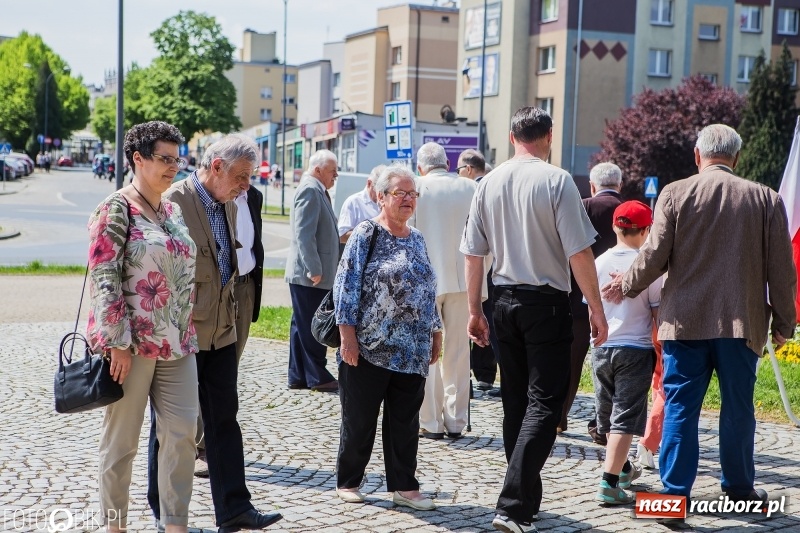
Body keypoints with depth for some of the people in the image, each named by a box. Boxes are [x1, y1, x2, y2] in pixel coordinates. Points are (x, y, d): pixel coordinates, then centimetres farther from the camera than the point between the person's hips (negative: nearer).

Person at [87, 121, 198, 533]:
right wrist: (117, 342, -18)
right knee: (122, 439, 5)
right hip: (133, 343, -7)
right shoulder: (116, 210, -9)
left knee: (182, 433, 3)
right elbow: (103, 279, -14)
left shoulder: (172, 210, 13)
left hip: (177, 343, 7)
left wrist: (187, 332, 16)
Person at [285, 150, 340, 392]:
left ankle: (298, 377, 18)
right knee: (312, 327, -3)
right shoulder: (310, 190, -13)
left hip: (311, 274, 10)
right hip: (309, 275, -10)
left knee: (303, 326, 12)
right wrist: (314, 269, -23)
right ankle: (317, 377, 3)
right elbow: (304, 234, -21)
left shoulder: (317, 191, 17)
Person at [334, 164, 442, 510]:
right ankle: (348, 482, 19)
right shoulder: (366, 234, -6)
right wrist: (348, 336, -16)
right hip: (369, 348, -5)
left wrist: (435, 332, 15)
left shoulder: (417, 239, 13)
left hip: (412, 352, 6)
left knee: (406, 421, 9)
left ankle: (404, 486, 17)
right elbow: (347, 286, -11)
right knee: (359, 418, 5)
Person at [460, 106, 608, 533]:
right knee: (543, 404, -3)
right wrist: (596, 309, -5)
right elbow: (579, 253, -13)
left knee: (515, 403, 14)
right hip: (546, 303, -5)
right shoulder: (557, 181, -10)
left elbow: (473, 254, 7)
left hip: (505, 301, 5)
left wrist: (475, 311, 15)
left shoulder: (489, 182, 4)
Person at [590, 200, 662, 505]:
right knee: (625, 417, -3)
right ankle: (609, 483, -12)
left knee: (607, 413, 18)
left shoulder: (599, 263, 2)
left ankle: (623, 468, 37)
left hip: (601, 347, 5)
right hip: (635, 349, -5)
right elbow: (658, 313, -9)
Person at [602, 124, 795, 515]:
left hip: (685, 321, -1)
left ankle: (674, 494, 3)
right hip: (741, 322, 1)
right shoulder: (766, 199, 2)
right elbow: (780, 270, 3)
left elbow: (654, 256, -4)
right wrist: (783, 322, 13)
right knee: (738, 408, 14)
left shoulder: (675, 194, -2)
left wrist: (626, 287, 14)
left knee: (679, 408, 3)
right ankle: (739, 487, 27)